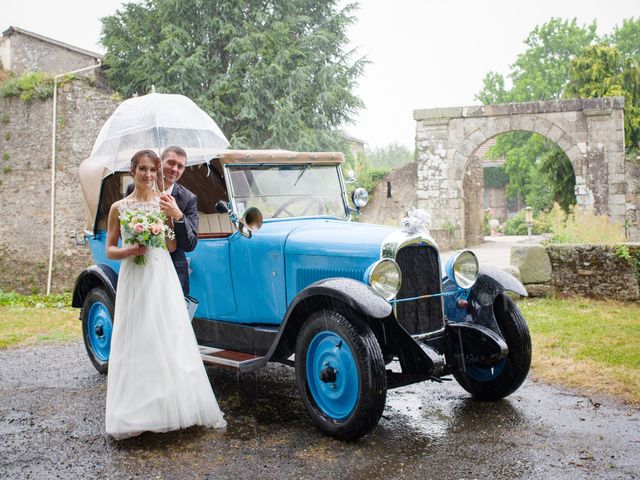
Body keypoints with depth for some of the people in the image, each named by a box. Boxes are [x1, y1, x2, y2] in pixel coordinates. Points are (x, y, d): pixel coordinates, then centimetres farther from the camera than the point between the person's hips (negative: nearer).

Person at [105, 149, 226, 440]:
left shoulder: (164, 203, 6)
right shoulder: (119, 207, 7)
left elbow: (174, 246, 5)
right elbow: (109, 250, 8)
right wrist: (129, 251, -10)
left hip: (162, 277, 0)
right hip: (133, 281, 0)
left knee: (171, 341, -1)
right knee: (135, 344, 1)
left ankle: (175, 405, 8)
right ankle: (135, 413, 9)